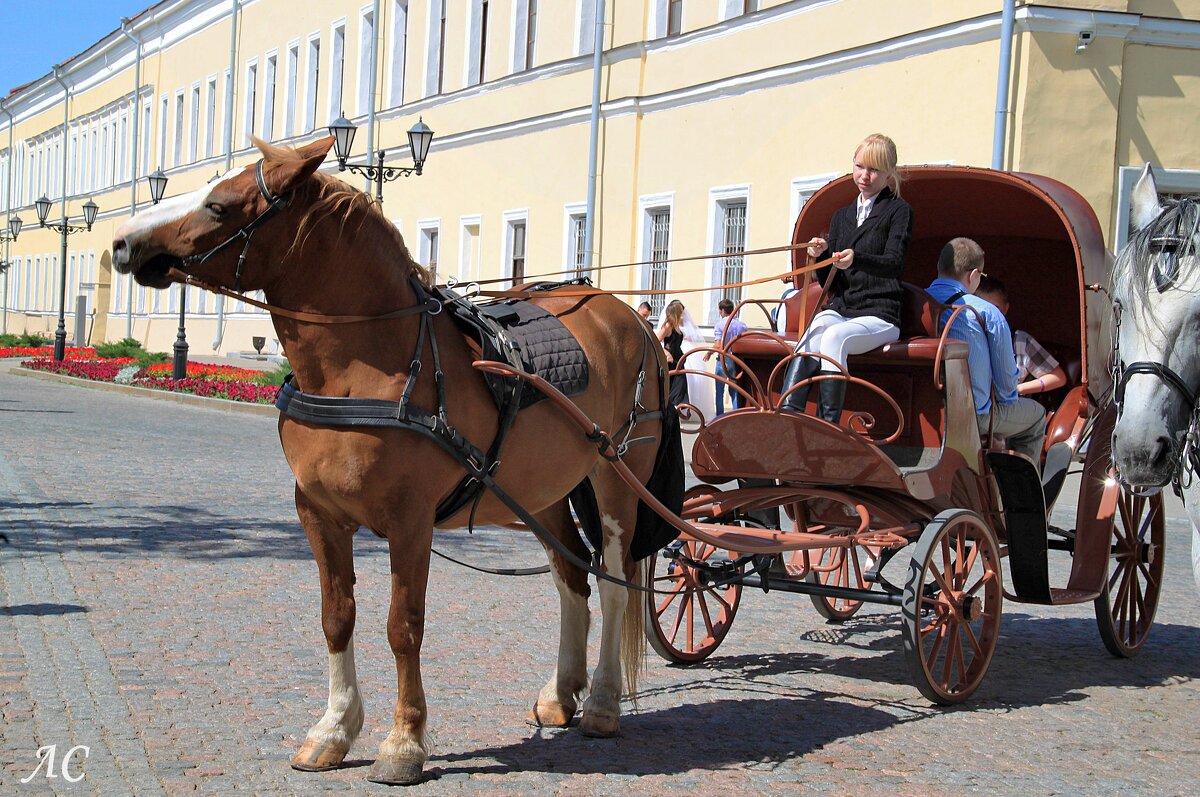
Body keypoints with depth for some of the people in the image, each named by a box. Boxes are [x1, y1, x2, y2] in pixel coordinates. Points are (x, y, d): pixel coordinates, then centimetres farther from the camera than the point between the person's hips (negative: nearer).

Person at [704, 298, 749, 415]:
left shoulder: (720, 324, -11)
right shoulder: (742, 325, 2)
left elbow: (718, 345, -17)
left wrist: (708, 353, -1)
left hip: (724, 360, -4)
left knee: (719, 391, 7)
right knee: (735, 391, 11)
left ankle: (720, 417, 10)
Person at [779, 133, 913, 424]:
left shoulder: (898, 211, 5)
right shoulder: (842, 216, 22)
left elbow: (895, 263, -13)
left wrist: (856, 259, -33)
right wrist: (820, 257, -4)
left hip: (878, 315, -4)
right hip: (839, 310, 4)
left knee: (834, 335, -35)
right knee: (813, 336, -30)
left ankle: (827, 425, -41)